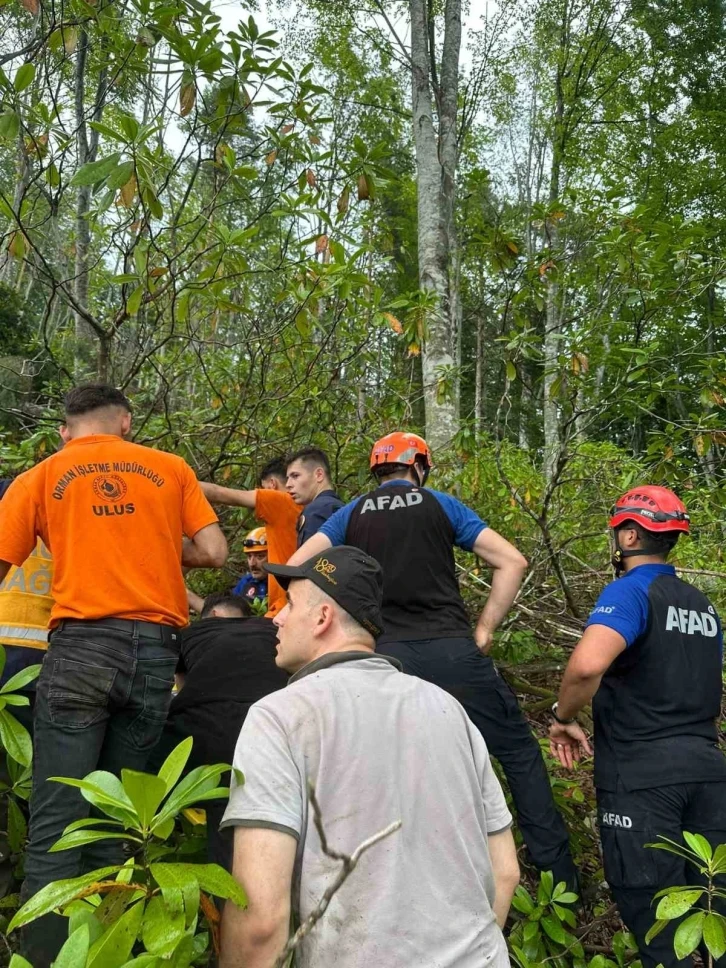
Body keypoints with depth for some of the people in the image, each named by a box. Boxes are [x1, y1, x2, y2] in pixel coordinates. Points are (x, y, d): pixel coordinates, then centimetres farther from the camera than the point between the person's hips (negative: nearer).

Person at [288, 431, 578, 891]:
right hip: (452, 649, -1)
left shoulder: (352, 514, 13)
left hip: (384, 655, 2)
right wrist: (485, 631, 6)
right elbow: (512, 562, 2)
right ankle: (559, 873, 13)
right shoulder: (441, 504, 8)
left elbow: (296, 567, 3)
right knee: (518, 750, 10)